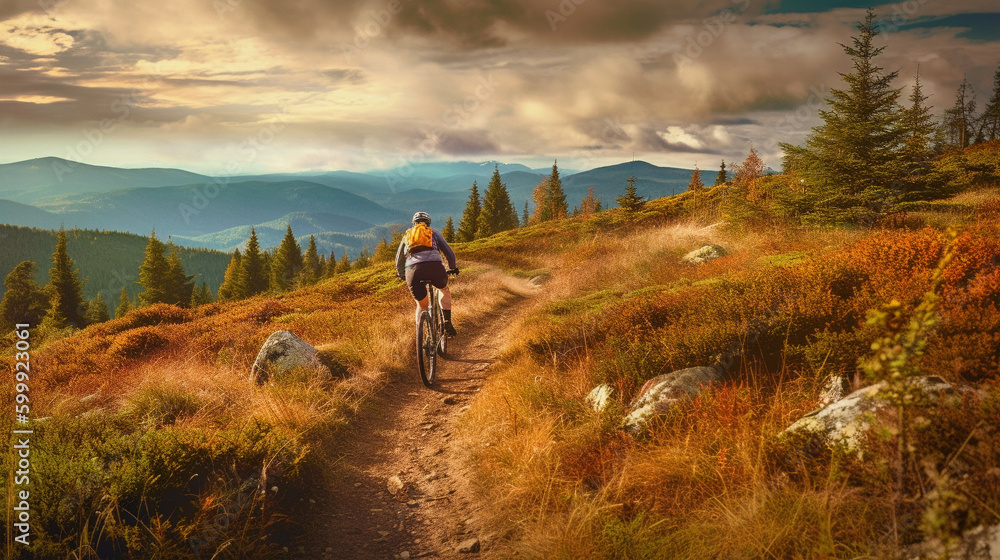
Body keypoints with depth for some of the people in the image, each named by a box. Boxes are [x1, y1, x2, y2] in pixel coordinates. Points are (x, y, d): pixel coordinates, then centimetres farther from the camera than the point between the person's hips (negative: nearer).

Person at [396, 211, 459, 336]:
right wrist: (452, 268, 44)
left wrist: (401, 274, 55)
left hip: (412, 270, 1)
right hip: (434, 266, -1)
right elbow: (449, 252, 27)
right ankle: (447, 322, 16)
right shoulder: (433, 233, 25)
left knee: (421, 305, 22)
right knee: (445, 290, 30)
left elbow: (399, 259, 38)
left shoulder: (407, 235, 31)